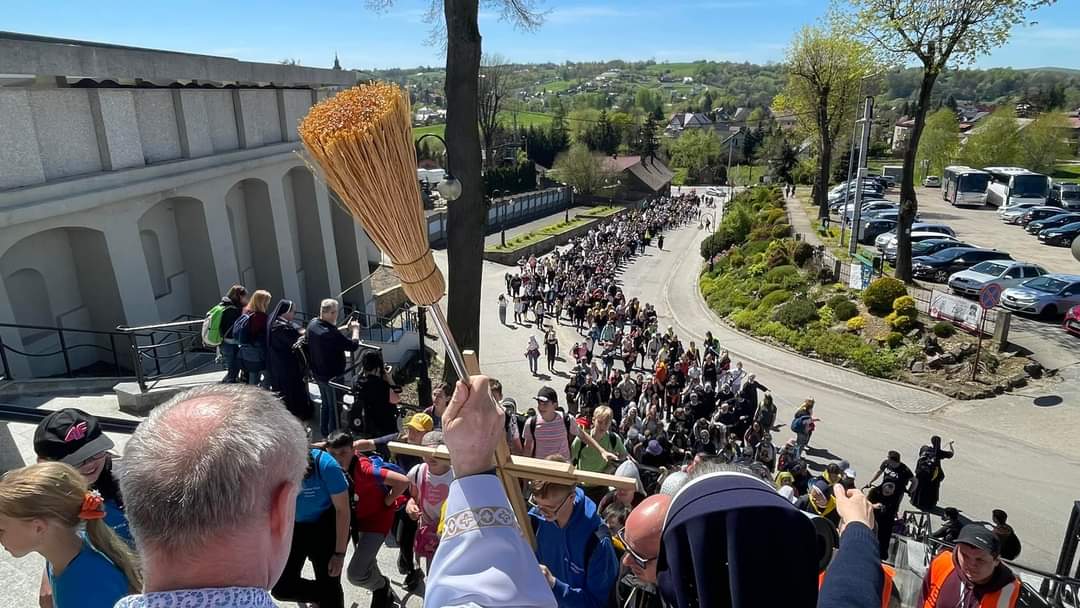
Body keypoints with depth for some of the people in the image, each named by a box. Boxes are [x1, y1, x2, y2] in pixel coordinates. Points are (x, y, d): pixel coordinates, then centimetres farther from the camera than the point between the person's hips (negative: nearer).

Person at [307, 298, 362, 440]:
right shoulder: (330, 333, -33)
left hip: (318, 373, 9)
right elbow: (353, 346, -26)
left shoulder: (313, 324, -5)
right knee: (334, 407, 9)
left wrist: (345, 328, 7)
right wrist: (355, 329, -10)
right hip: (332, 376, -9)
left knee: (325, 403, 26)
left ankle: (324, 431, 41)